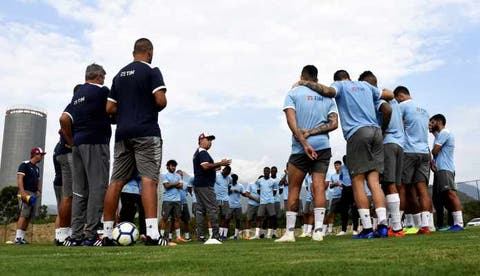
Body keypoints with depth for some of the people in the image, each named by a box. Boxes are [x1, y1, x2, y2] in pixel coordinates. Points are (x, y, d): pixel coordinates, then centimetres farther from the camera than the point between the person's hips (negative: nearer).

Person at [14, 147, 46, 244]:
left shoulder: (37, 168, 23)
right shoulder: (25, 165, -3)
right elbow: (20, 179, -12)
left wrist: (39, 190, 8)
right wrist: (22, 192, -23)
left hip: (33, 194, 9)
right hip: (25, 192, -9)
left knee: (29, 217, 6)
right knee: (24, 215, -16)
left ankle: (22, 237, 10)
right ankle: (18, 237, -19)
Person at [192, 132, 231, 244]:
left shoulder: (197, 153, 22)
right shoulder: (203, 152, -10)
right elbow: (205, 166, -25)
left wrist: (215, 167, 20)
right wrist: (220, 163, -20)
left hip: (198, 184, 10)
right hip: (205, 185, -10)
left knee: (200, 209, 7)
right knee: (213, 209, -10)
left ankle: (200, 236, 7)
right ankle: (215, 235, -13)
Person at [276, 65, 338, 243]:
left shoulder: (293, 93, 4)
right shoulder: (327, 97, 14)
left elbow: (291, 121, -9)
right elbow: (334, 124, 3)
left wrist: (305, 143, -14)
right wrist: (311, 132, -4)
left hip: (301, 148, -3)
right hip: (323, 147, 3)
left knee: (293, 188, 5)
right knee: (319, 185, 0)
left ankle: (289, 232, 6)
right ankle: (318, 231, -7)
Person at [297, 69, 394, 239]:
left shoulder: (340, 85, 11)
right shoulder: (365, 85, 26)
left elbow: (327, 91, -12)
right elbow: (390, 95, 33)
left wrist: (304, 83, -1)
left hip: (357, 132, -5)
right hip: (376, 131, 5)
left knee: (357, 181, -3)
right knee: (374, 181, 2)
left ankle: (367, 228, -8)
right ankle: (383, 225, -7)